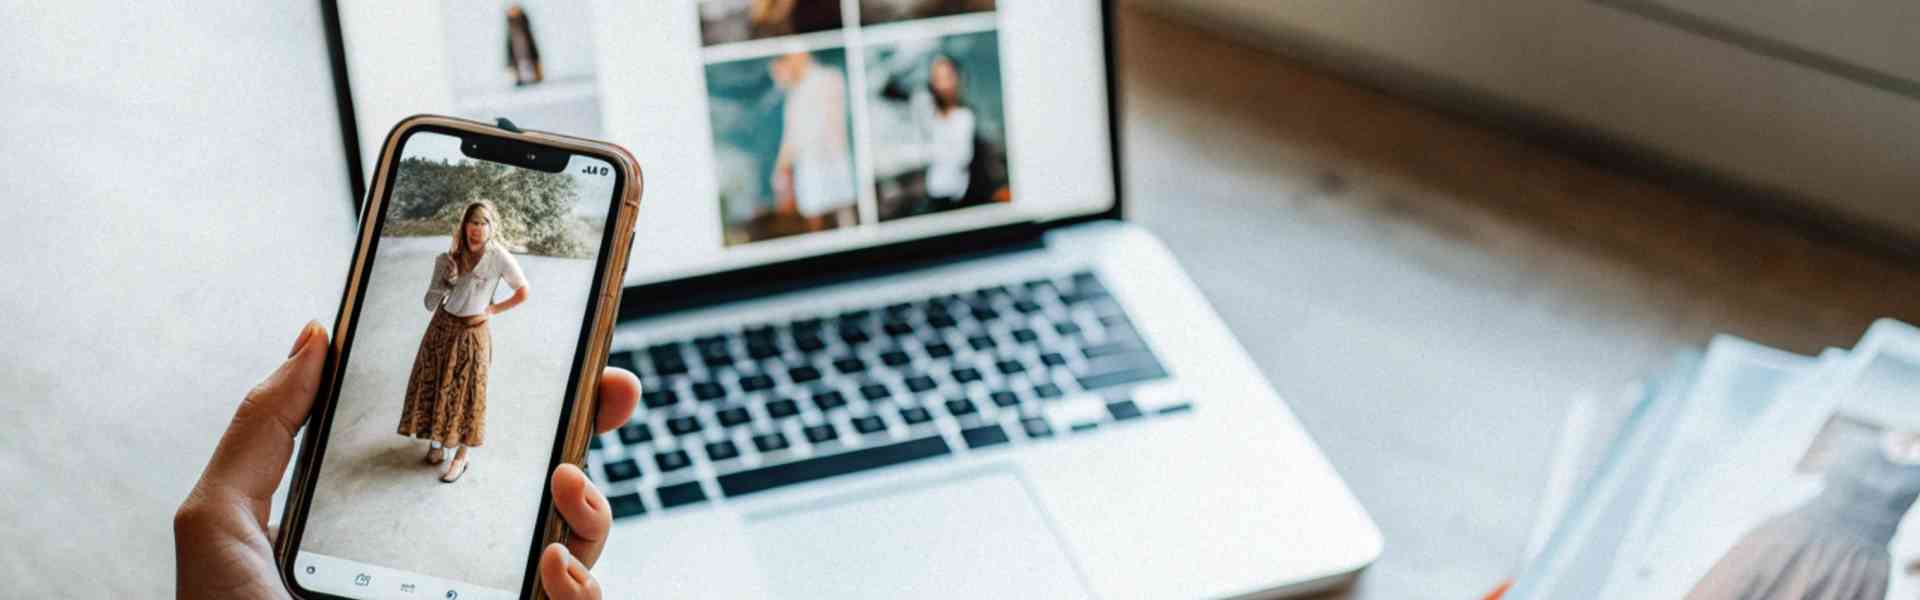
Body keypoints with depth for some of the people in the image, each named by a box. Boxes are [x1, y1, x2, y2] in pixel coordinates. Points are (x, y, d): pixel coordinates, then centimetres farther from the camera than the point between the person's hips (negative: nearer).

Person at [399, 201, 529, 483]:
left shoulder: (498, 257, -16)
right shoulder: (447, 258, -6)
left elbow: (523, 292, -8)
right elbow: (430, 303, -5)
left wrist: (492, 310, -5)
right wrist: (446, 281, -22)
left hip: (472, 332, -3)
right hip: (443, 327, 3)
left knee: (465, 393, 4)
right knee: (434, 385, 10)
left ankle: (461, 456, 16)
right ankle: (436, 440, 31)